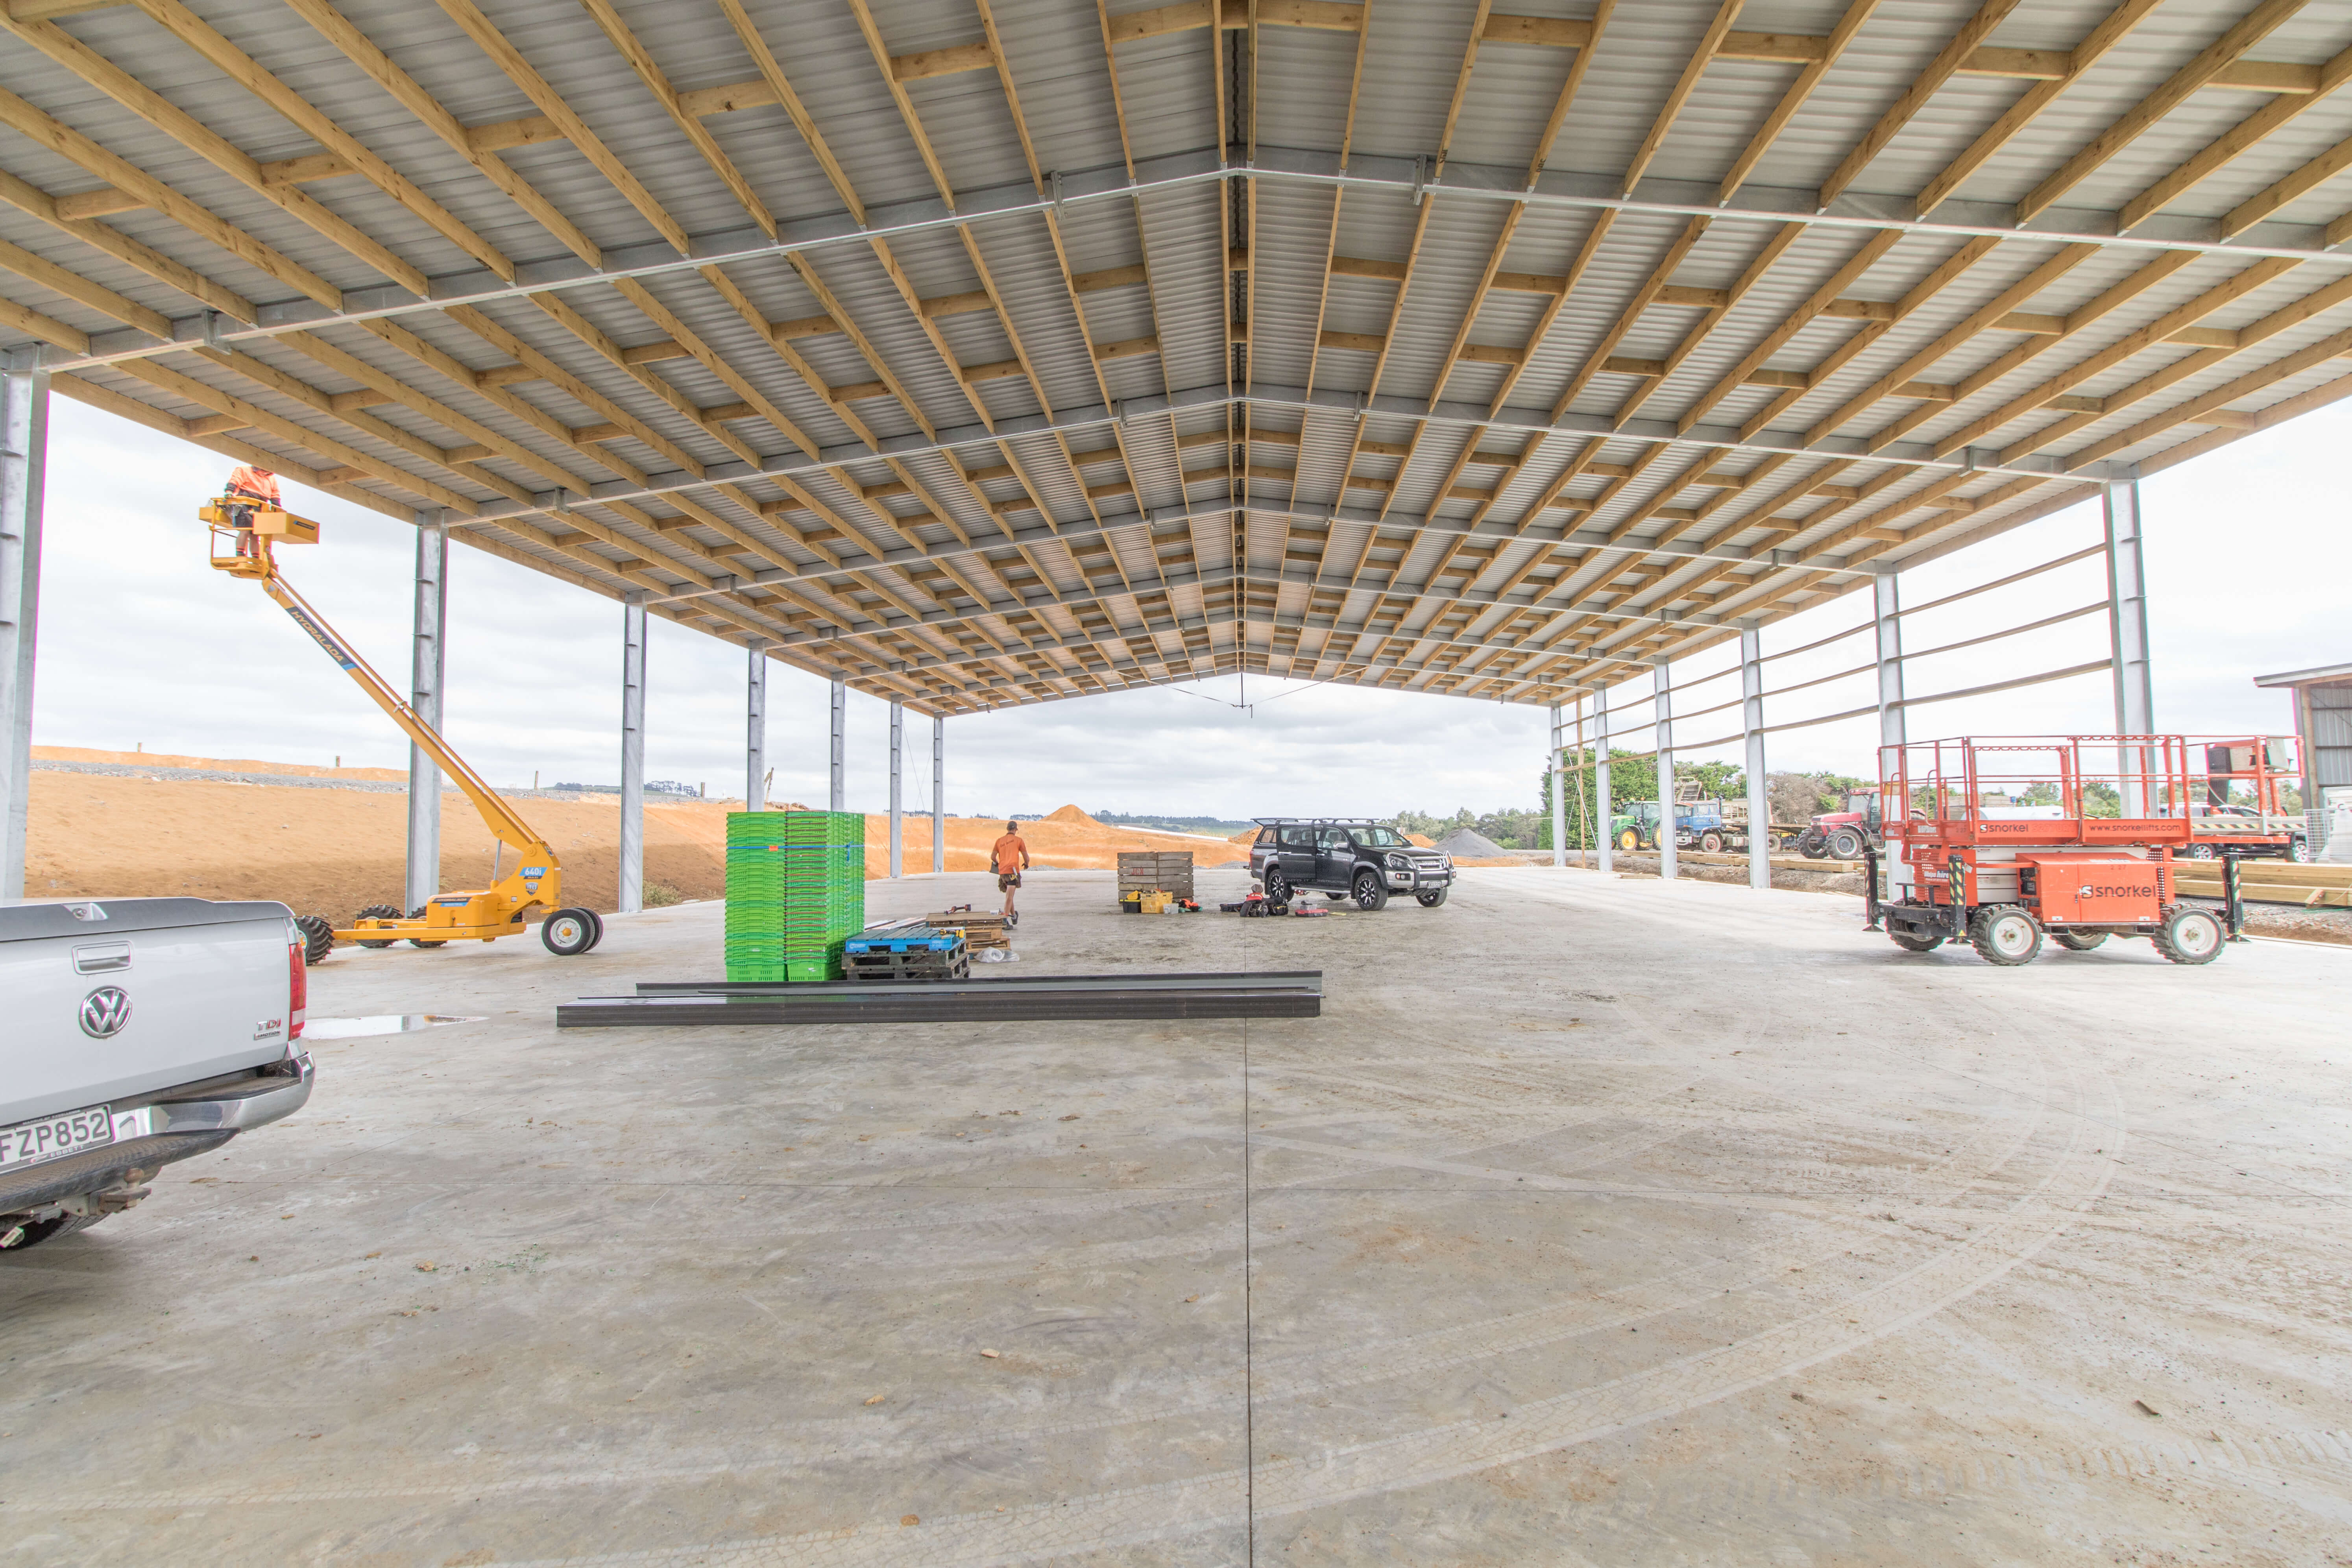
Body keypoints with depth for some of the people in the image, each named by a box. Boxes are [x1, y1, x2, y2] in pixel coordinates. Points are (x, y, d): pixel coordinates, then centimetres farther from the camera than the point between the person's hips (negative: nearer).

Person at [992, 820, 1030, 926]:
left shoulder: (999, 841, 15)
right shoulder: (1019, 840, 4)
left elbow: (993, 857, 9)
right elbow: (1026, 858, 4)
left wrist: (997, 863, 31)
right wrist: (1026, 865, 26)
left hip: (1002, 871, 5)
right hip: (1013, 870, -5)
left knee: (1009, 896, 19)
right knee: (1009, 896, -12)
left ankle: (1014, 917, 31)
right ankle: (1005, 918, -22)